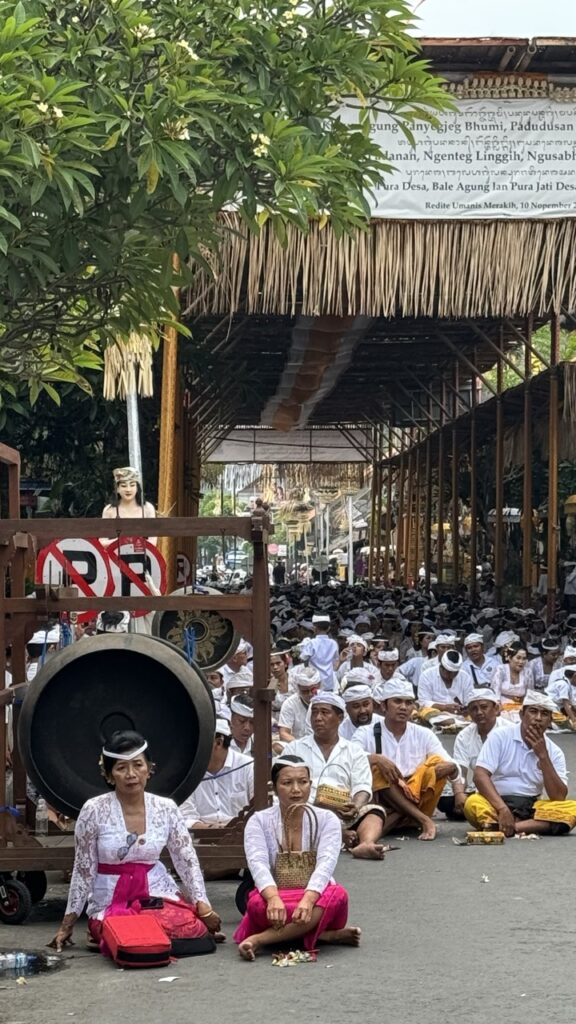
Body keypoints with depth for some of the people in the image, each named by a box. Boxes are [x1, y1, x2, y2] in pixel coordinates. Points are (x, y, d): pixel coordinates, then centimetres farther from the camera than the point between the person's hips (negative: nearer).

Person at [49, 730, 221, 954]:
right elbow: (83, 871, -4)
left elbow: (188, 861, 2)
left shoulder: (166, 809, -1)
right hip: (111, 902, -2)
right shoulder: (94, 811, -10)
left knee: (193, 927, -25)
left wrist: (203, 906, -9)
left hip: (157, 893, 3)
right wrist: (67, 924, -2)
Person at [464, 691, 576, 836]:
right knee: (473, 804, -34)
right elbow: (480, 775, -14)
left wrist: (543, 756, -12)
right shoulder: (499, 736, -4)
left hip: (531, 807, 3)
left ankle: (508, 828, -34)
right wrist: (503, 809, -28)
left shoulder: (554, 752, 4)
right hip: (497, 803, -3)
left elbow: (559, 798, -6)